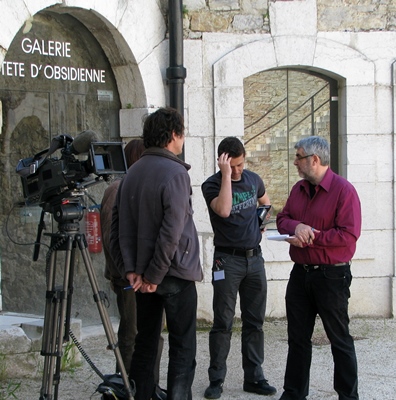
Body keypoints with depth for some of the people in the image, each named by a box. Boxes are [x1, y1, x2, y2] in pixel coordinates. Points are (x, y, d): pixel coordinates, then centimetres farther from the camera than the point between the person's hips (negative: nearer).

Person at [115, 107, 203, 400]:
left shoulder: (133, 173, 7)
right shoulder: (175, 173, -15)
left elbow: (125, 227, 5)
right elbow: (172, 231, -20)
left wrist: (133, 269, 1)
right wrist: (155, 274, -14)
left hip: (144, 275, 7)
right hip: (176, 273, -7)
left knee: (145, 343, 15)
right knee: (183, 348, -1)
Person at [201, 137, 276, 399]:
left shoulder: (254, 179, 8)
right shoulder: (212, 185, -8)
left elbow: (265, 202, 29)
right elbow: (224, 210, -28)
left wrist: (262, 221, 12)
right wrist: (226, 176, -25)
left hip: (255, 257, 5)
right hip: (228, 259, -5)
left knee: (255, 322, 8)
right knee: (223, 323, -3)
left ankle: (254, 377, 16)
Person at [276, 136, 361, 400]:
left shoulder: (344, 190, -14)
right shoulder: (299, 189, 10)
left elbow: (349, 234, -19)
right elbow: (283, 218, 10)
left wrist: (310, 237, -17)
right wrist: (296, 227, -13)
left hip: (331, 276, -7)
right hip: (300, 273, 7)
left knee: (340, 339, 4)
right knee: (298, 338, 13)